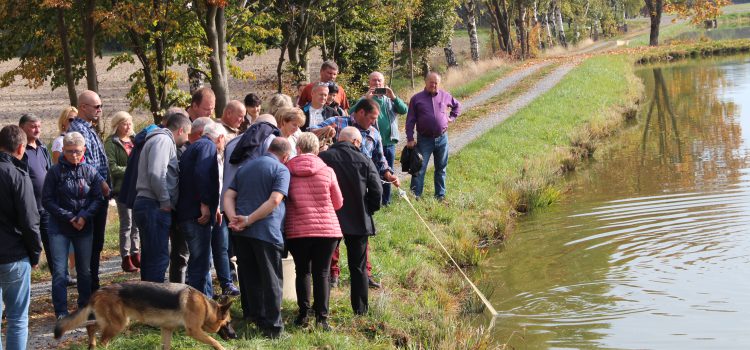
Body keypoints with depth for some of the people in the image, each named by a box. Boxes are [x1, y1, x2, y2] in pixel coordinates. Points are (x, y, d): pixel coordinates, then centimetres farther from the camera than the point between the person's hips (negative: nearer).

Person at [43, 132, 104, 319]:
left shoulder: (91, 171, 0)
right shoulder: (55, 172, -6)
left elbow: (99, 199, 0)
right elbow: (47, 200, -4)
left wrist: (85, 216, -14)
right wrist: (68, 217, -12)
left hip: (85, 227, 2)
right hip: (60, 228, -2)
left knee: (85, 270, 12)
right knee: (59, 271, -6)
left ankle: (85, 307, 26)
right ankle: (61, 312, -1)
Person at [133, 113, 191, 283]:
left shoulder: (160, 140, 21)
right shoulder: (163, 140, -11)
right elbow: (156, 173, -23)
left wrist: (165, 202, 13)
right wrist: (166, 201, -15)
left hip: (144, 204, 11)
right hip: (155, 207, -11)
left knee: (149, 256, 16)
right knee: (159, 257, -10)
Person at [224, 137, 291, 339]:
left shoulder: (245, 168, 17)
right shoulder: (281, 170, -3)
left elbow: (228, 196, 9)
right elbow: (274, 201, -17)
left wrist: (233, 219, -6)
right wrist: (248, 220, -16)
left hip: (242, 232, 6)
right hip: (266, 232, -6)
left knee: (249, 277, 15)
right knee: (271, 279, 1)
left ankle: (252, 317, 24)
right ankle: (272, 327, 0)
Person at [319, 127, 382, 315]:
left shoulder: (323, 158, -6)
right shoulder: (364, 161, -5)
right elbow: (376, 190, -7)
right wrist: (369, 210, 8)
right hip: (358, 220, 0)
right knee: (358, 267, 10)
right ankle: (360, 308, 13)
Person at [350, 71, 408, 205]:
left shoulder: (390, 99, 12)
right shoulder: (365, 99, 1)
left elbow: (404, 110, -2)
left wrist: (393, 96, -15)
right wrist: (366, 98, -22)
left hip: (389, 143, 4)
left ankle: (386, 203, 21)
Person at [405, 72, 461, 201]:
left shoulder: (445, 96, 5)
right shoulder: (416, 98, -2)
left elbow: (457, 105, 25)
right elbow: (410, 121, -3)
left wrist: (451, 117, 10)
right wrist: (410, 139, -10)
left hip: (442, 138, 3)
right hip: (424, 139, -3)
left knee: (441, 168, 11)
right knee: (419, 168, -5)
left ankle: (440, 195, 21)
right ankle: (415, 195, -2)